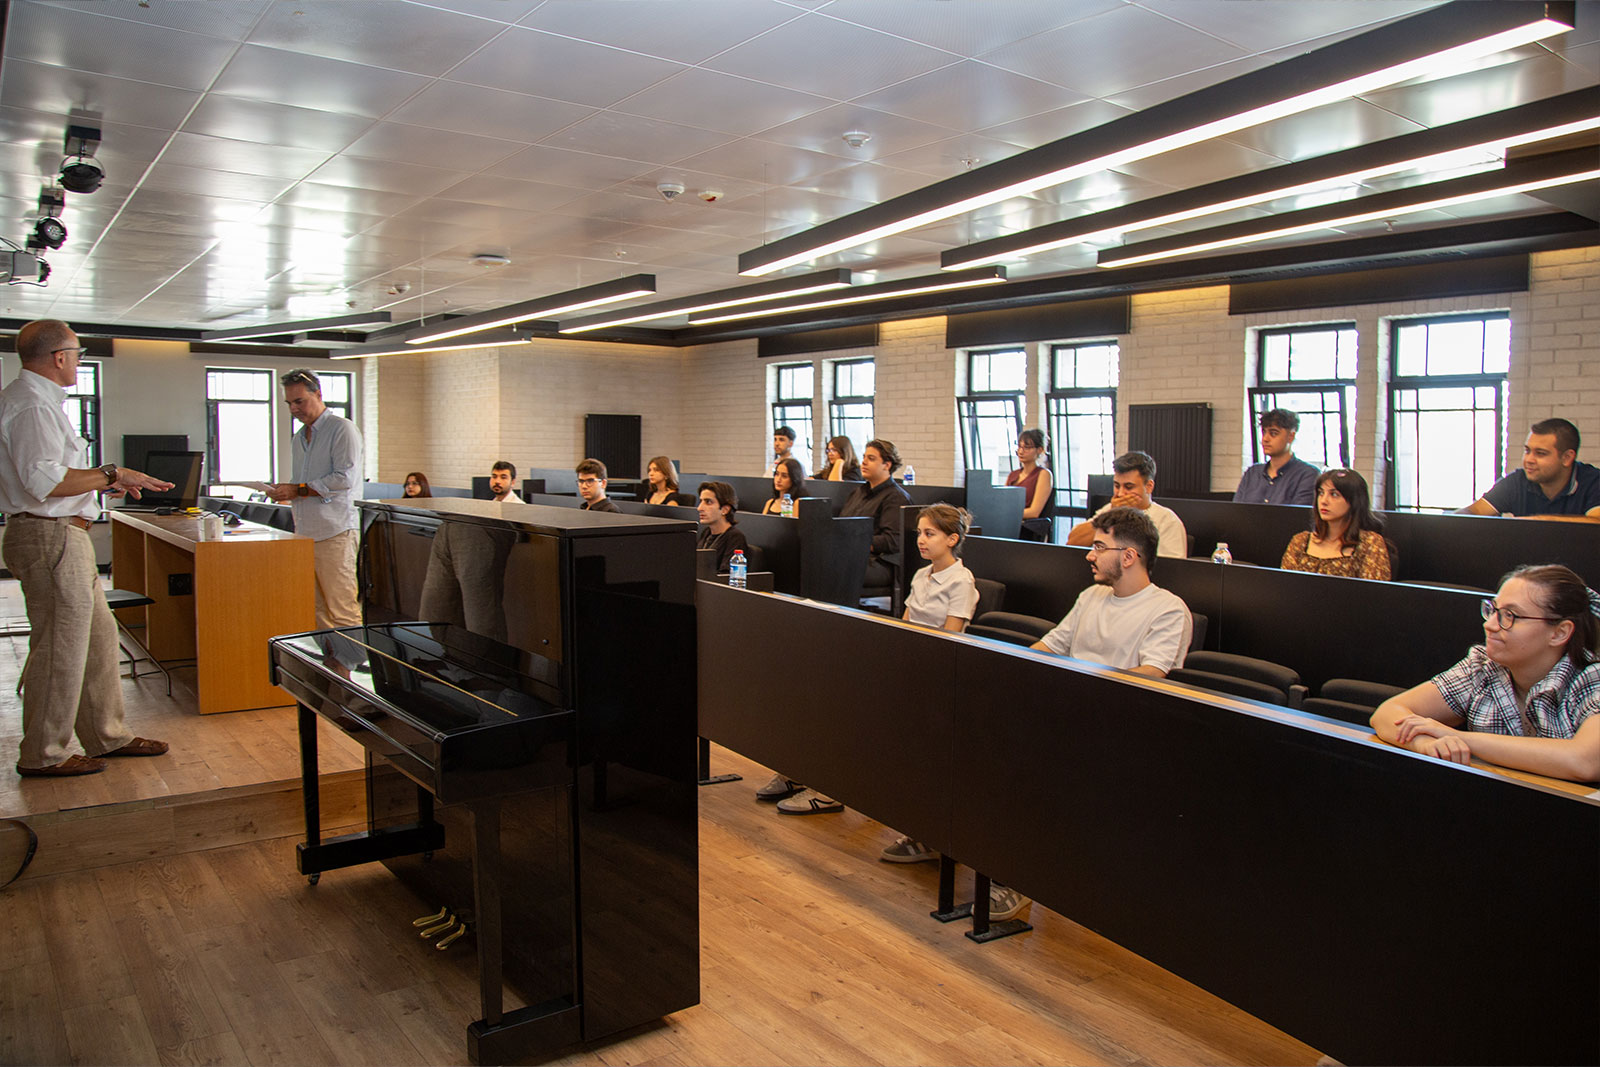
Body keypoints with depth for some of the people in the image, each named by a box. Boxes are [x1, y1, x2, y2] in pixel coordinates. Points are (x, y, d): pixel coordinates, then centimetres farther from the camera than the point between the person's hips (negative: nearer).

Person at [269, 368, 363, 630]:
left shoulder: (342, 429, -4)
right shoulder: (300, 437, 21)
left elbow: (344, 478, -15)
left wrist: (299, 490, -13)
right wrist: (285, 491, 5)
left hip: (334, 532, -8)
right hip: (305, 531, 8)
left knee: (342, 610, -8)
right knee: (315, 610, 7)